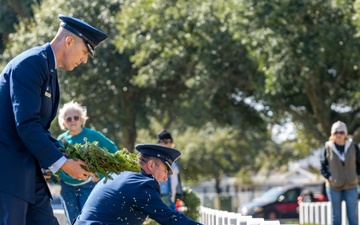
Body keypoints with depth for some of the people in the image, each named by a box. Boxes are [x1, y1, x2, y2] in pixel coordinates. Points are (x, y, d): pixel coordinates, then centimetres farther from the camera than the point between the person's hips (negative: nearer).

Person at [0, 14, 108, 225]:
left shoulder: (49, 69, 16)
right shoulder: (31, 63, -14)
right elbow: (26, 124, -21)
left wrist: (68, 155, 7)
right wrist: (61, 162, -16)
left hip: (26, 169, 10)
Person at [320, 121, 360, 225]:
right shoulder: (328, 148, -4)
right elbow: (323, 167, 2)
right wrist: (329, 177, -12)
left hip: (351, 186, 1)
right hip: (334, 187, -1)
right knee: (336, 216, 6)